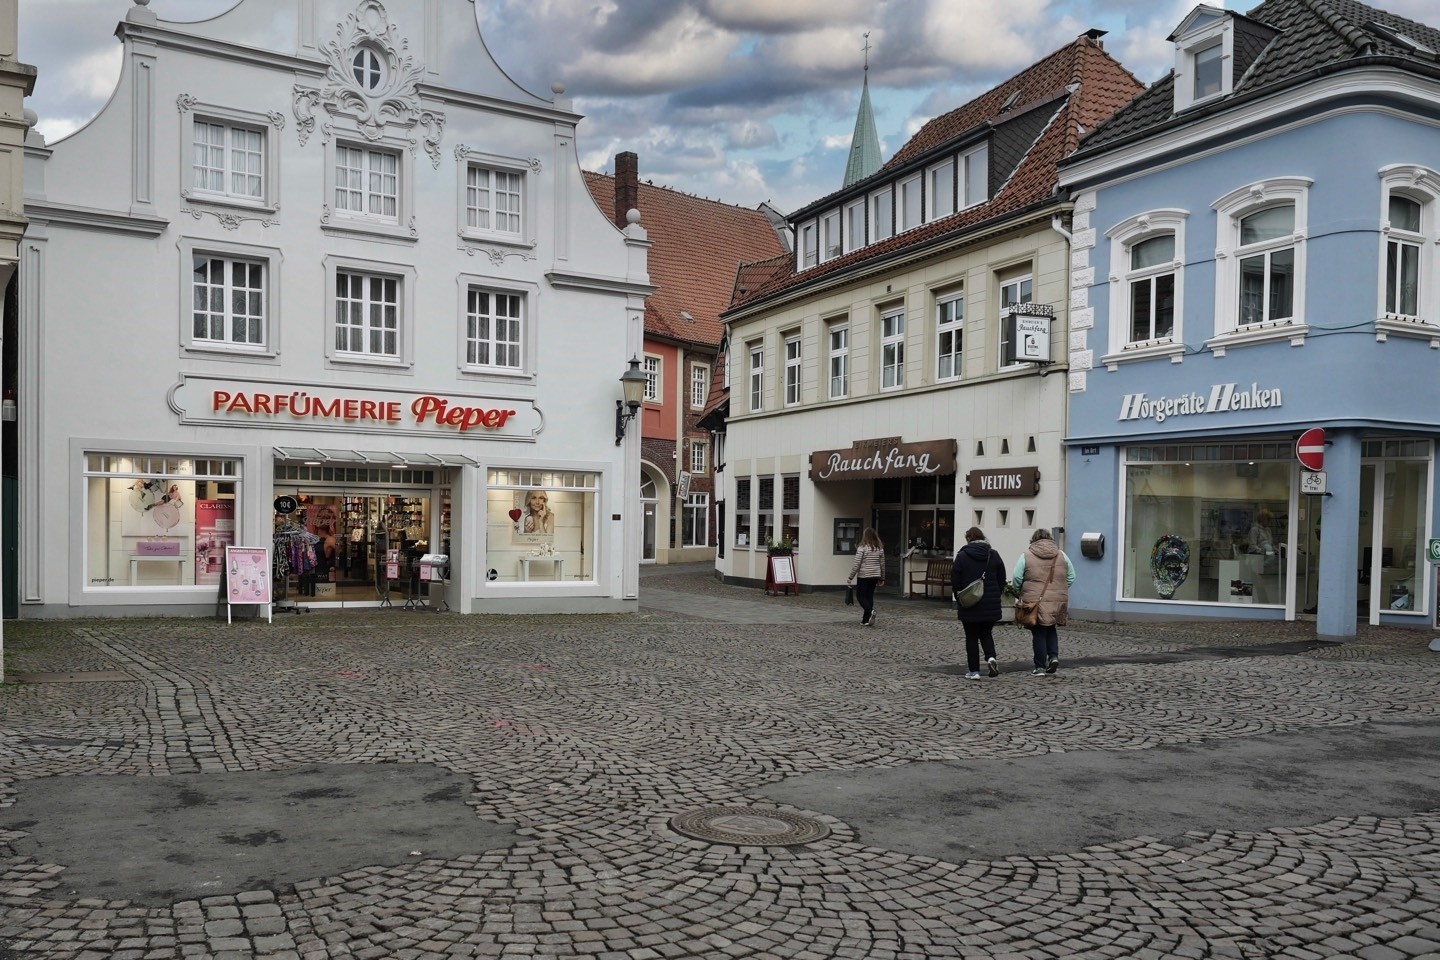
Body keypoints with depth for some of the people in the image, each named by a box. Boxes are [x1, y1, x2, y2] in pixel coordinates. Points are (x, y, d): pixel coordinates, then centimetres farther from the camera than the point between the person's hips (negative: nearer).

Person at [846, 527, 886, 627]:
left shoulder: (862, 548, -13)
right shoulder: (880, 548, 3)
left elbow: (856, 564, -13)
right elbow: (882, 564, 9)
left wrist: (850, 577, -4)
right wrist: (882, 578, 18)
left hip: (863, 576, -5)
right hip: (875, 576, 5)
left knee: (860, 596, 5)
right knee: (869, 596, 11)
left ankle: (870, 611, -20)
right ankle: (866, 620, 12)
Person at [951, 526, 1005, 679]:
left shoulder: (962, 556, -7)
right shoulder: (994, 555, 4)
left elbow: (955, 580, -7)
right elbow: (1002, 580, 7)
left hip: (969, 604, -3)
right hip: (991, 604, 3)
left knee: (971, 637, 5)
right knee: (986, 634, 18)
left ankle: (973, 671, 6)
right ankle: (991, 657, -7)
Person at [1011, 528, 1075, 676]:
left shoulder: (1026, 556, -3)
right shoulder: (1061, 555, 8)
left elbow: (1016, 579, -6)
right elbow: (1071, 578, 10)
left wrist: (1018, 594, 10)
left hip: (1035, 601, -3)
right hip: (1058, 601, 3)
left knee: (1039, 634, 4)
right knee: (1050, 630, 22)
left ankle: (1040, 667, 5)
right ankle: (1054, 655, 3)